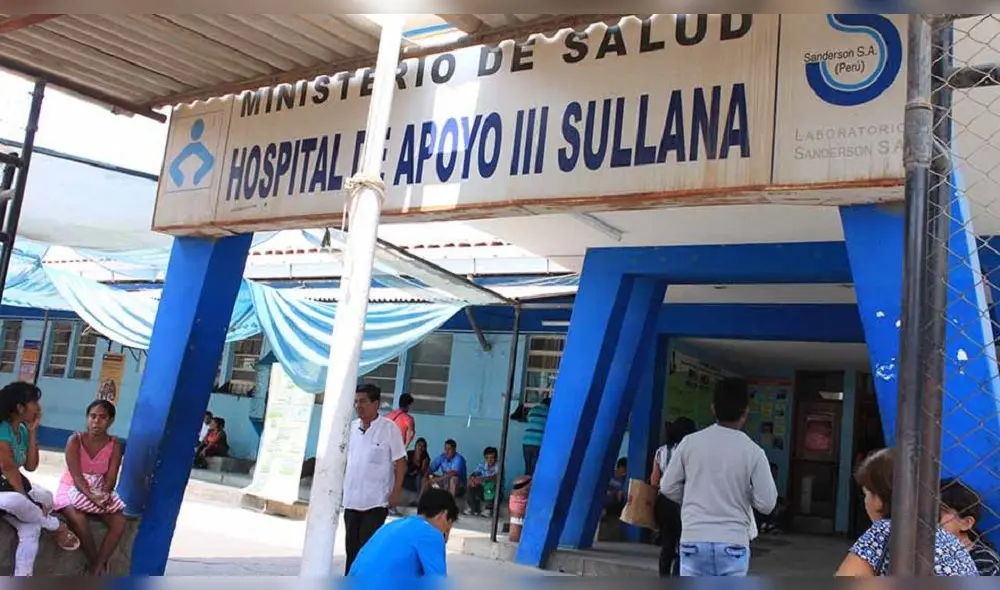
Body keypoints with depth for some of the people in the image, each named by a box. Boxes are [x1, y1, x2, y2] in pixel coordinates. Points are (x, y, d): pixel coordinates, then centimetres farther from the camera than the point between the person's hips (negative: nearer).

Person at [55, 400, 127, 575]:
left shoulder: (114, 445, -4)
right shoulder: (75, 440, -13)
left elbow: (111, 478, -8)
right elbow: (76, 476, -20)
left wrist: (103, 495, -29)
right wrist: (91, 496, -36)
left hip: (100, 492, 3)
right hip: (73, 489, -3)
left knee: (119, 522, -24)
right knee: (78, 518, -35)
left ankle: (96, 569, -18)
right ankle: (100, 565, -18)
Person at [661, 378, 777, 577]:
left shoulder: (690, 442, -2)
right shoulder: (753, 451, -6)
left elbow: (668, 488, 4)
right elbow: (766, 503, -5)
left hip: (694, 540, 1)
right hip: (733, 543, -1)